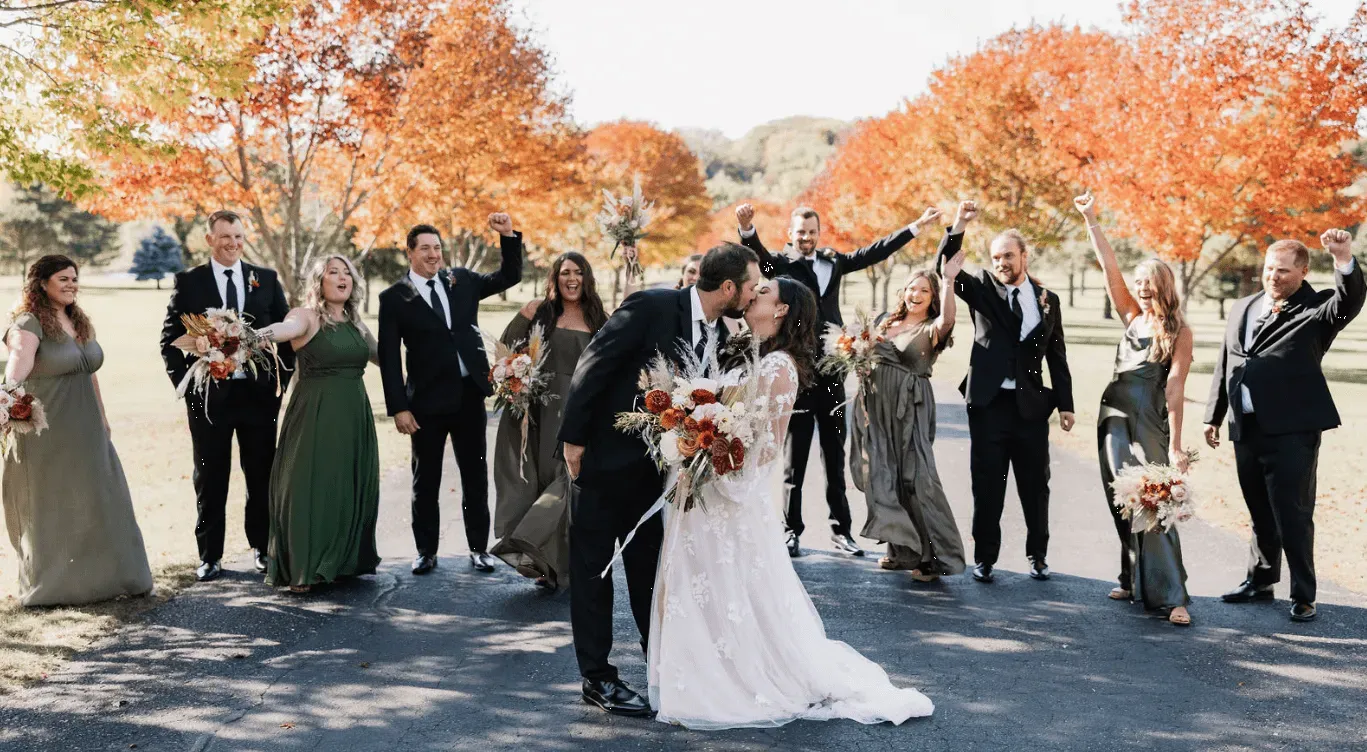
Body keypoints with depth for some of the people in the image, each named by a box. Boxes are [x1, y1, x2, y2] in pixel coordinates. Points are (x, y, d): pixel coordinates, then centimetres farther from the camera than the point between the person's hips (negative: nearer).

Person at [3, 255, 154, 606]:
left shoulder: (80, 322, 11)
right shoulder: (29, 324, -12)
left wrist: (102, 418, 21)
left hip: (85, 430, 7)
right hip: (46, 432, -7)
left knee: (95, 504, 11)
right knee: (50, 507, 4)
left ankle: (97, 577, 23)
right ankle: (52, 584, 16)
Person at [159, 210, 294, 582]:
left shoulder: (266, 279, 6)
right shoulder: (189, 282, 2)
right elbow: (170, 338, 2)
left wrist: (282, 377, 1)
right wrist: (184, 383, -5)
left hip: (259, 392, 1)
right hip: (208, 394, -1)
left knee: (262, 475, 9)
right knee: (210, 479, 7)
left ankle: (262, 547, 22)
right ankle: (210, 555, 16)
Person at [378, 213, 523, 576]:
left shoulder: (462, 279, 7)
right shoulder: (394, 297, -3)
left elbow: (510, 276, 12)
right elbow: (389, 357, -5)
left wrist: (508, 236, -3)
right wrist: (398, 407, -10)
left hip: (469, 394, 3)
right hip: (428, 400, -3)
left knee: (475, 474, 9)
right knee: (426, 479, 8)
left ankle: (479, 548, 19)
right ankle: (426, 551, 20)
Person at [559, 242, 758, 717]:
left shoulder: (719, 335, 0)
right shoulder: (652, 307, -20)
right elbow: (592, 367, -19)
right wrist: (573, 438, -18)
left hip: (654, 463, 7)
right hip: (604, 456, -7)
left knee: (649, 567, 16)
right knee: (592, 567, 4)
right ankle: (597, 679, 13)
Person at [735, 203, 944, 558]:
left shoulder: (833, 261, 14)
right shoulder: (780, 263, 0)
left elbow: (876, 251, 16)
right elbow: (757, 252, -19)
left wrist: (918, 224, 14)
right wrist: (746, 227, -40)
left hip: (831, 371, 4)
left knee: (835, 454, 11)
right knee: (794, 456, 3)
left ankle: (841, 529, 18)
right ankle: (792, 531, 12)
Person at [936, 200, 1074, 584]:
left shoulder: (1048, 300, 8)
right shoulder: (982, 288, 4)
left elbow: (1057, 357, 10)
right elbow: (948, 268, -13)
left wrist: (1064, 403, 6)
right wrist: (959, 226, -25)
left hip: (1032, 406, 1)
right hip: (988, 403, -1)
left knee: (1035, 485, 10)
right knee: (987, 487, 4)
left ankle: (1037, 555, 26)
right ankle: (984, 559, 14)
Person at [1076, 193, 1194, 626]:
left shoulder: (1178, 331, -4)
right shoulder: (1132, 316, 10)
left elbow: (1175, 387, -11)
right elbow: (1110, 268, 6)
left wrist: (1175, 444, -15)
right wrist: (1091, 221, 1)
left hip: (1150, 422, -6)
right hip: (1115, 415, 6)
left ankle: (1170, 595, -9)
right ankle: (1135, 582, 20)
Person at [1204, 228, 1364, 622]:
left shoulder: (1316, 309, -2)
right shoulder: (1243, 308, 15)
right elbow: (1224, 365, 18)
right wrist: (1213, 416, 17)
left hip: (1292, 430, -6)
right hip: (1247, 428, 6)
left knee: (1293, 515, -2)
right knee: (1260, 513, 18)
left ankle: (1303, 595, 9)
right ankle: (1260, 580, 31)